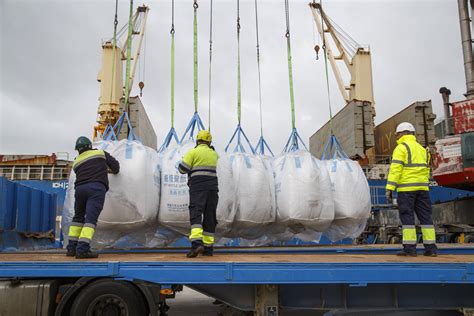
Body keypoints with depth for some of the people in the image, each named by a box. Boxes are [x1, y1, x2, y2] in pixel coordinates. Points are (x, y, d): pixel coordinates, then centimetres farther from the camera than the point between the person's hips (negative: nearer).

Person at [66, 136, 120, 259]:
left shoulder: (76, 162, 22)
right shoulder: (101, 153, 16)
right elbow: (115, 165, 20)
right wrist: (114, 171, 43)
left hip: (80, 188, 4)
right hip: (96, 188, -4)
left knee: (78, 217, 19)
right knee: (90, 219, -9)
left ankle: (72, 247, 17)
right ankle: (82, 249, -20)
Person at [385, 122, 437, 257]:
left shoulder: (401, 147, -3)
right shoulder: (422, 149, 20)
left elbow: (395, 169, -13)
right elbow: (426, 170, 19)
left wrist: (389, 188, -16)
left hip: (406, 188, -6)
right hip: (422, 188, 6)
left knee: (407, 217, -4)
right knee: (425, 216, 8)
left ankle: (410, 248, -5)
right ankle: (431, 248, 8)